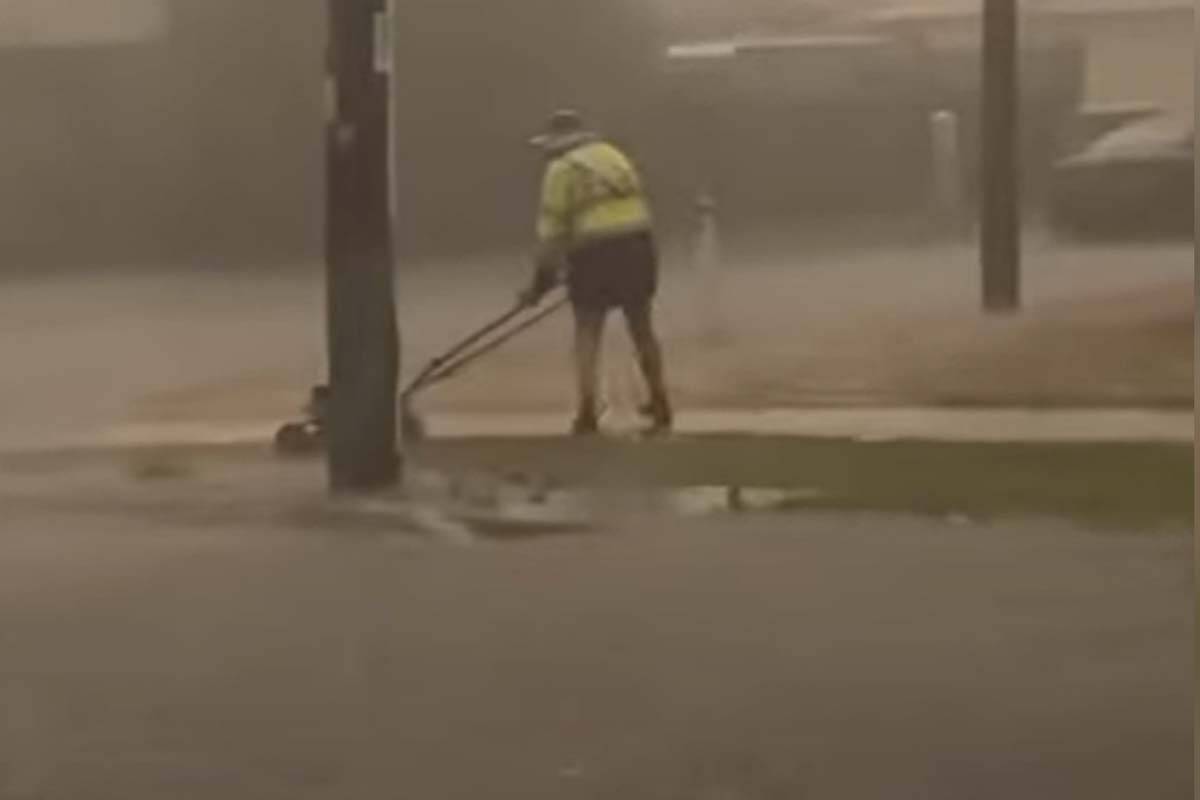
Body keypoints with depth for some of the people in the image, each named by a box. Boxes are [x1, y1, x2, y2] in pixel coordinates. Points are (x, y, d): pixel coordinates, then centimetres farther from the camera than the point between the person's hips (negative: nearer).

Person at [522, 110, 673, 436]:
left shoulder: (562, 169, 2)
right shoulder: (613, 155, 19)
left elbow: (552, 228, -3)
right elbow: (637, 205, 16)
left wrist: (543, 280, 2)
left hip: (595, 252, -5)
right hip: (638, 245, 5)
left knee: (587, 332, 4)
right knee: (642, 328, 16)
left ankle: (588, 413, -6)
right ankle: (660, 406, 23)